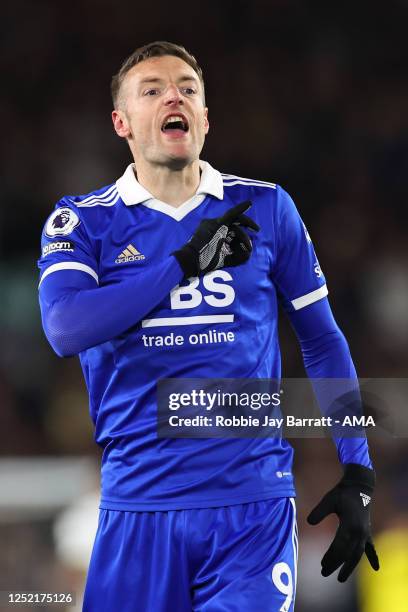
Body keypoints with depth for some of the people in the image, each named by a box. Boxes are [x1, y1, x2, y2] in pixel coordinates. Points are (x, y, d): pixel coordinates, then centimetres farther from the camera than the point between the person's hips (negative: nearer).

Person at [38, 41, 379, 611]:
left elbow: (322, 339, 12)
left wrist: (357, 474, 6)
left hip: (254, 502, 0)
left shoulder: (265, 208, 6)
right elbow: (65, 329, -15)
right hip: (138, 503, 0)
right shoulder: (82, 221, 3)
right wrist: (186, 261, -19)